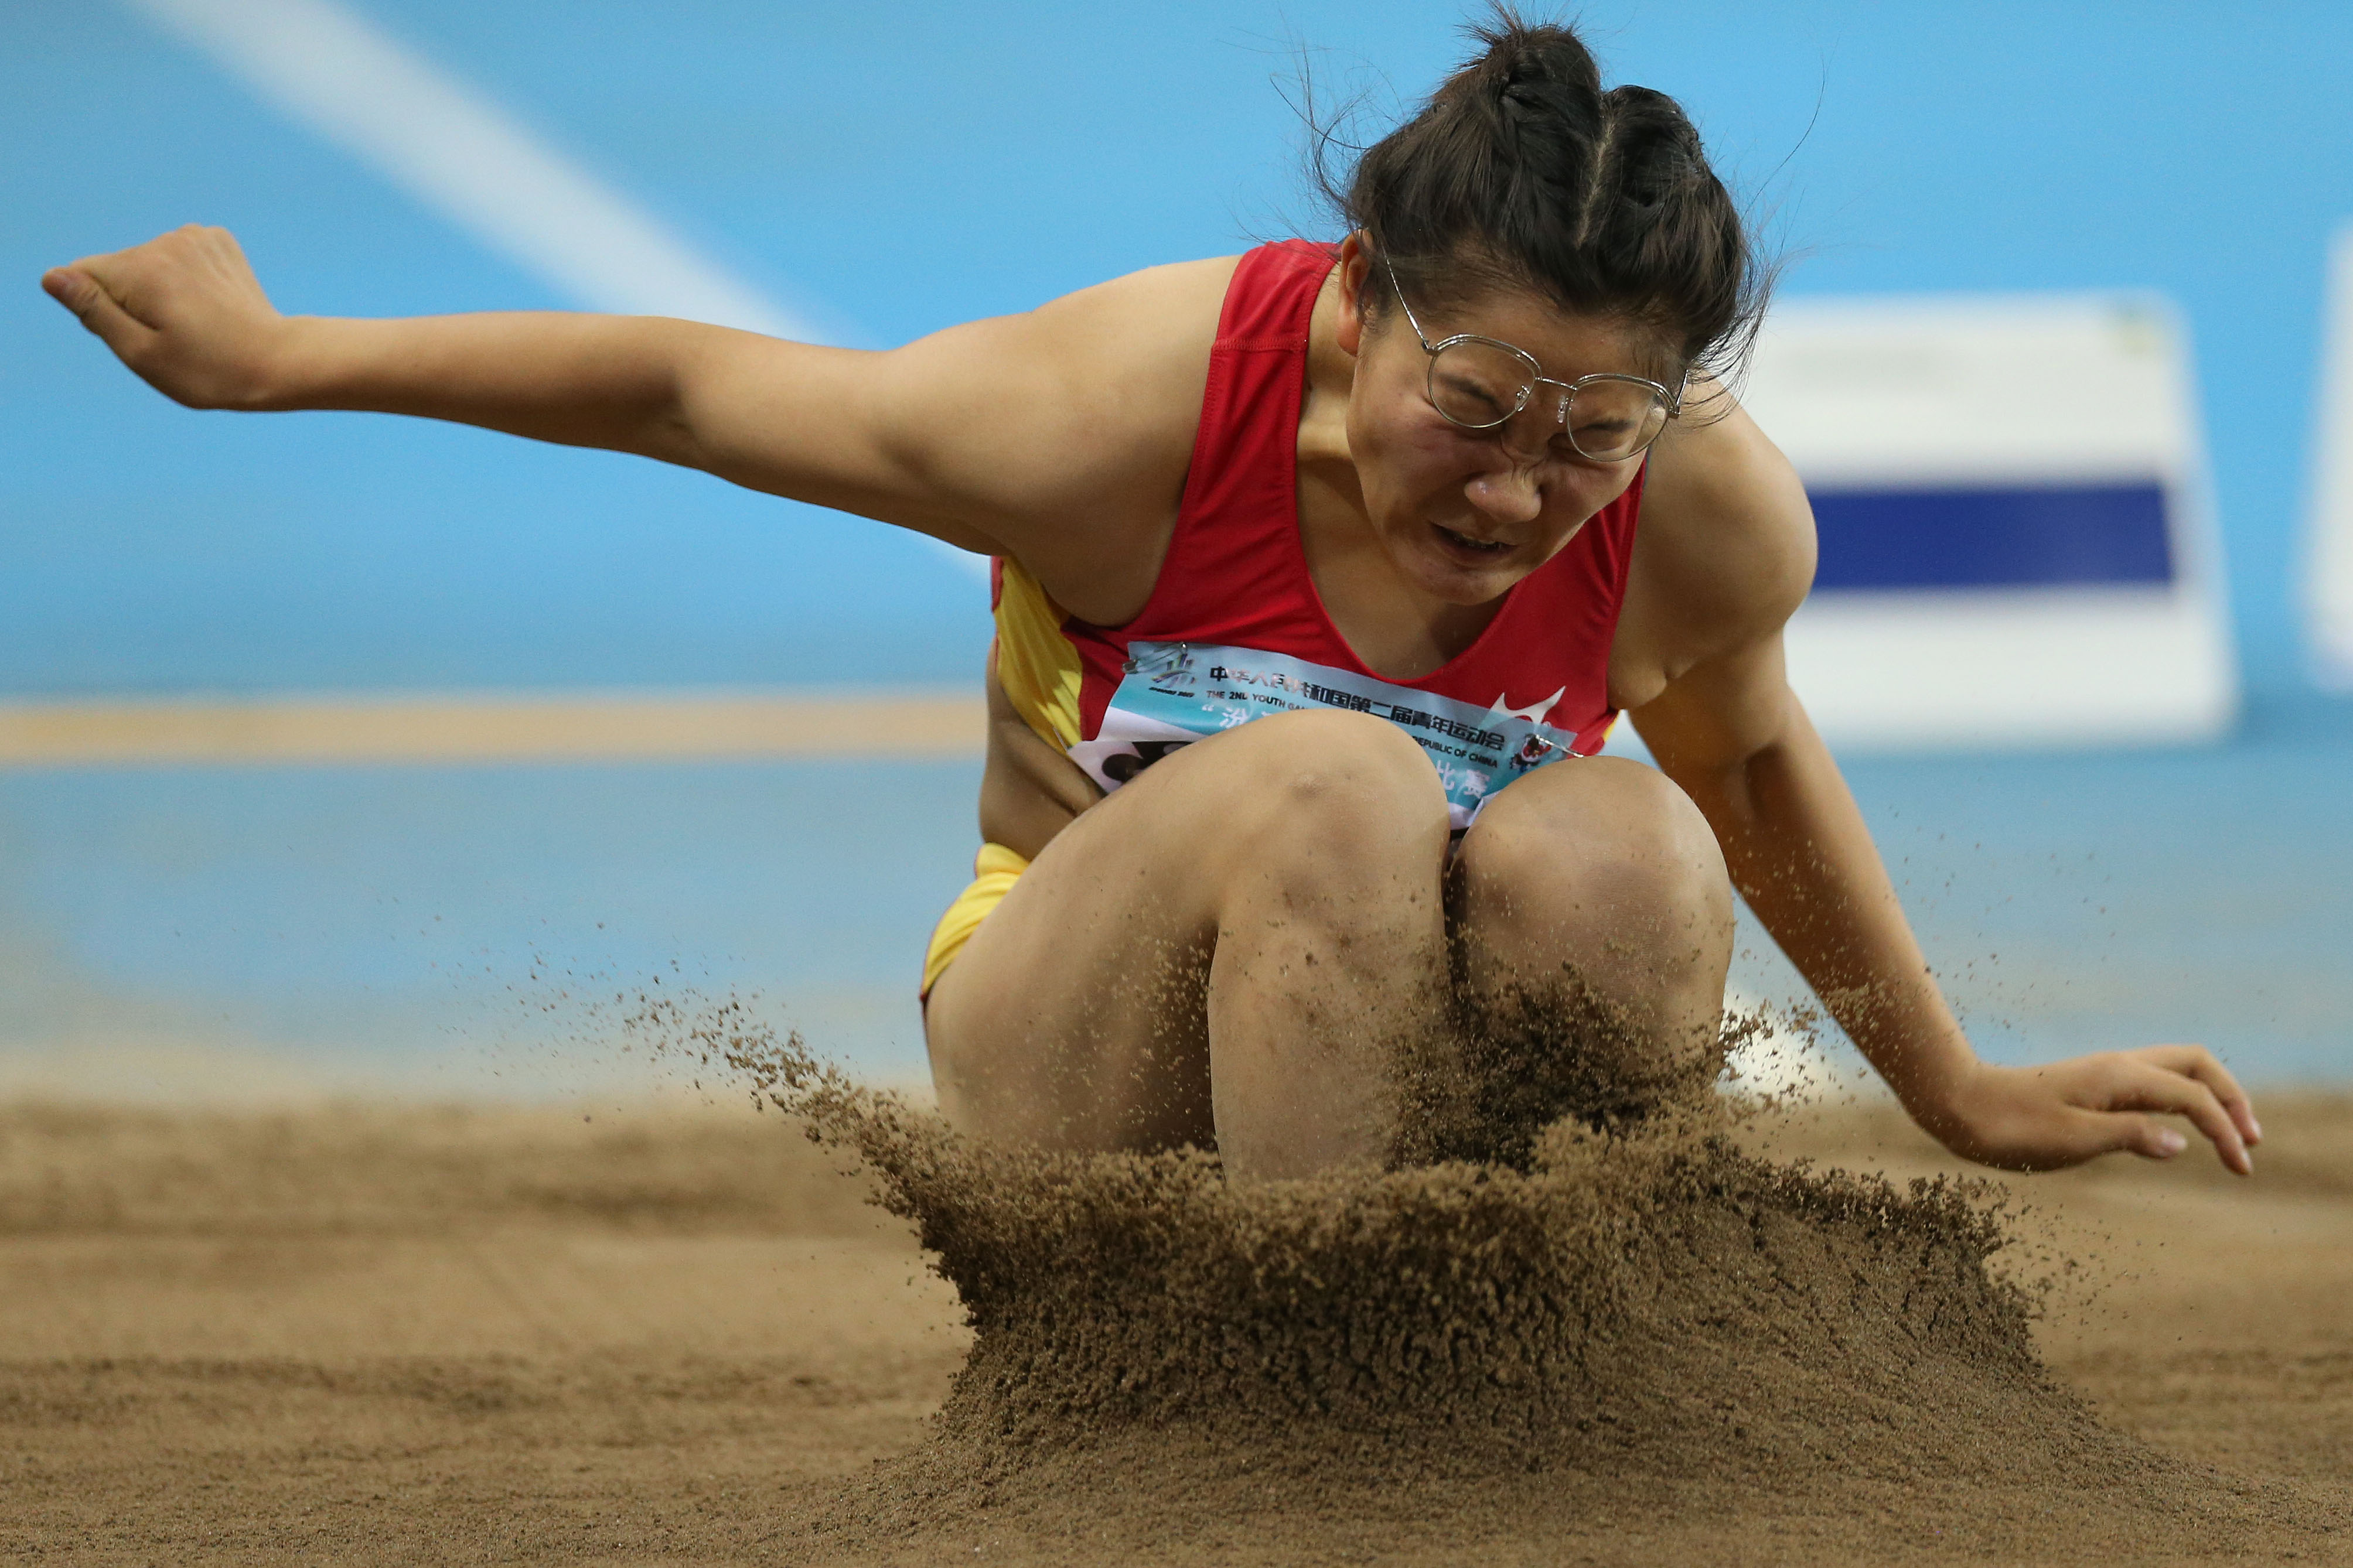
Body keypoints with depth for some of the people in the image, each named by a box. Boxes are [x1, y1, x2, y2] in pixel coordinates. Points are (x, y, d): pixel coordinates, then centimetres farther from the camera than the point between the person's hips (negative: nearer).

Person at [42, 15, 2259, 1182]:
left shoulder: (1713, 510, -16)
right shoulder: (1134, 409, -26)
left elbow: (1751, 748, 8)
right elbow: (692, 391, -11)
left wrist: (1955, 1088, 19)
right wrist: (273, 358, -3)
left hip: (1405, 1033, 3)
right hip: (1069, 1036, -3)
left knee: (1618, 848, -33)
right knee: (1327, 786, -36)